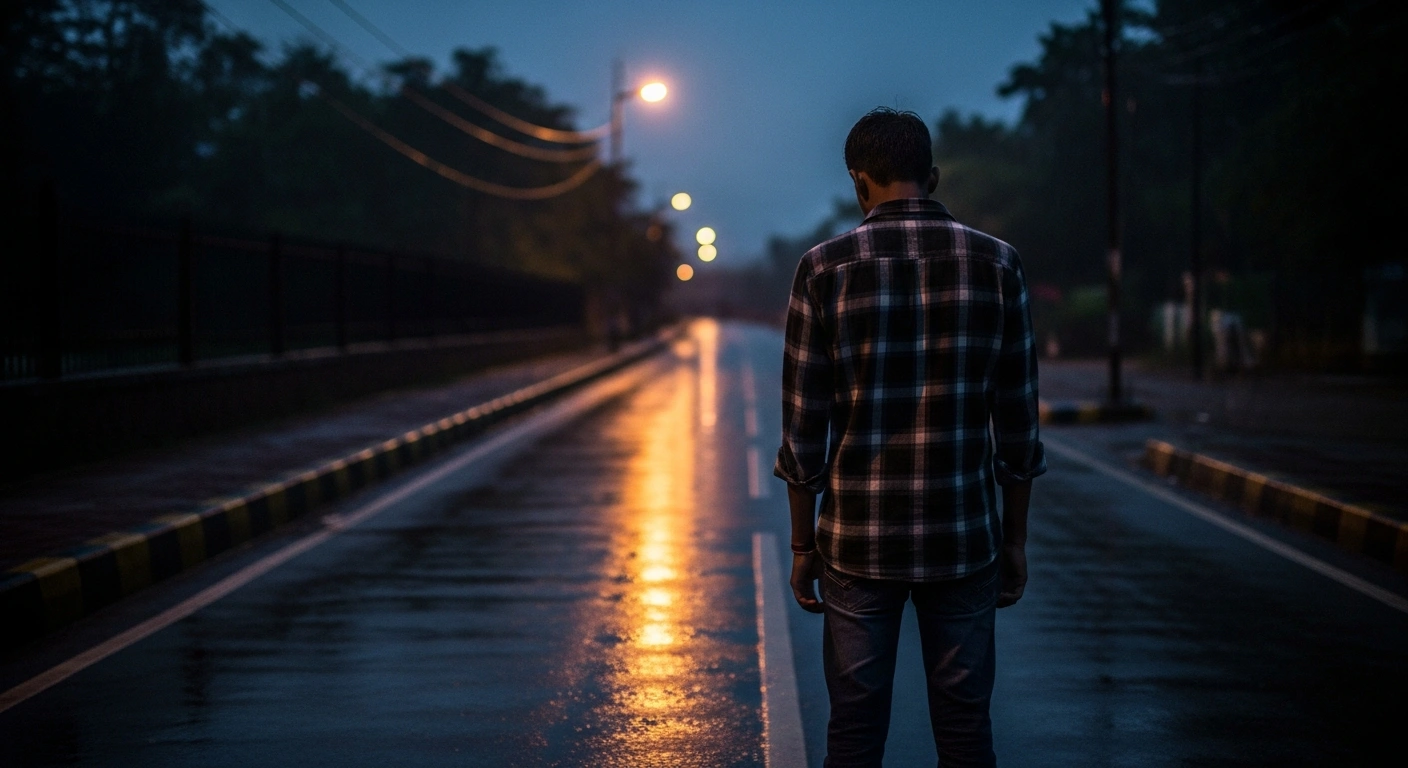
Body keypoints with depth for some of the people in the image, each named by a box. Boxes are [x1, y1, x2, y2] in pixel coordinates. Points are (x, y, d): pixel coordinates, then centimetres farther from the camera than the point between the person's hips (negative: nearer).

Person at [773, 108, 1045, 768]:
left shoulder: (825, 268, -4)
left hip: (857, 541, -1)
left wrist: (802, 544, 6)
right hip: (964, 540, 1)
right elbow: (1017, 422, 2)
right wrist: (1015, 539, 10)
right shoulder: (996, 264, -1)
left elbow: (803, 428, -3)